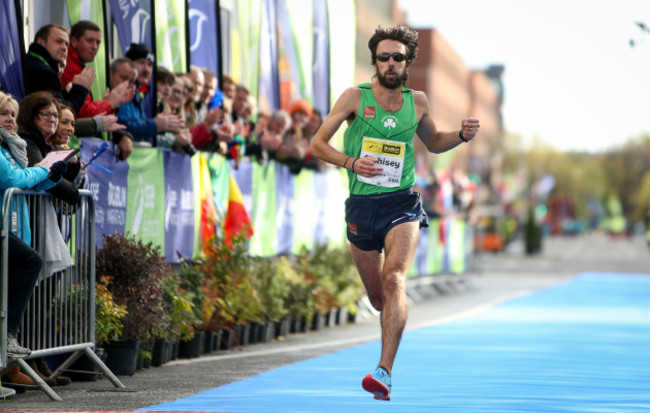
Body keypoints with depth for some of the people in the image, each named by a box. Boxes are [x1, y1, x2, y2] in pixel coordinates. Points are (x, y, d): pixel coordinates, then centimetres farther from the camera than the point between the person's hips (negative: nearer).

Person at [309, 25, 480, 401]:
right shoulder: (355, 97, -1)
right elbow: (318, 143, 1)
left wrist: (462, 136, 5)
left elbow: (433, 142, 25)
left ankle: (385, 372, -32)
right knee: (378, 297, 9)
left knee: (394, 280, -25)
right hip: (362, 206, 1)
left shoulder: (417, 102, 6)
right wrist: (350, 162, -16)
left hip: (402, 205, 0)